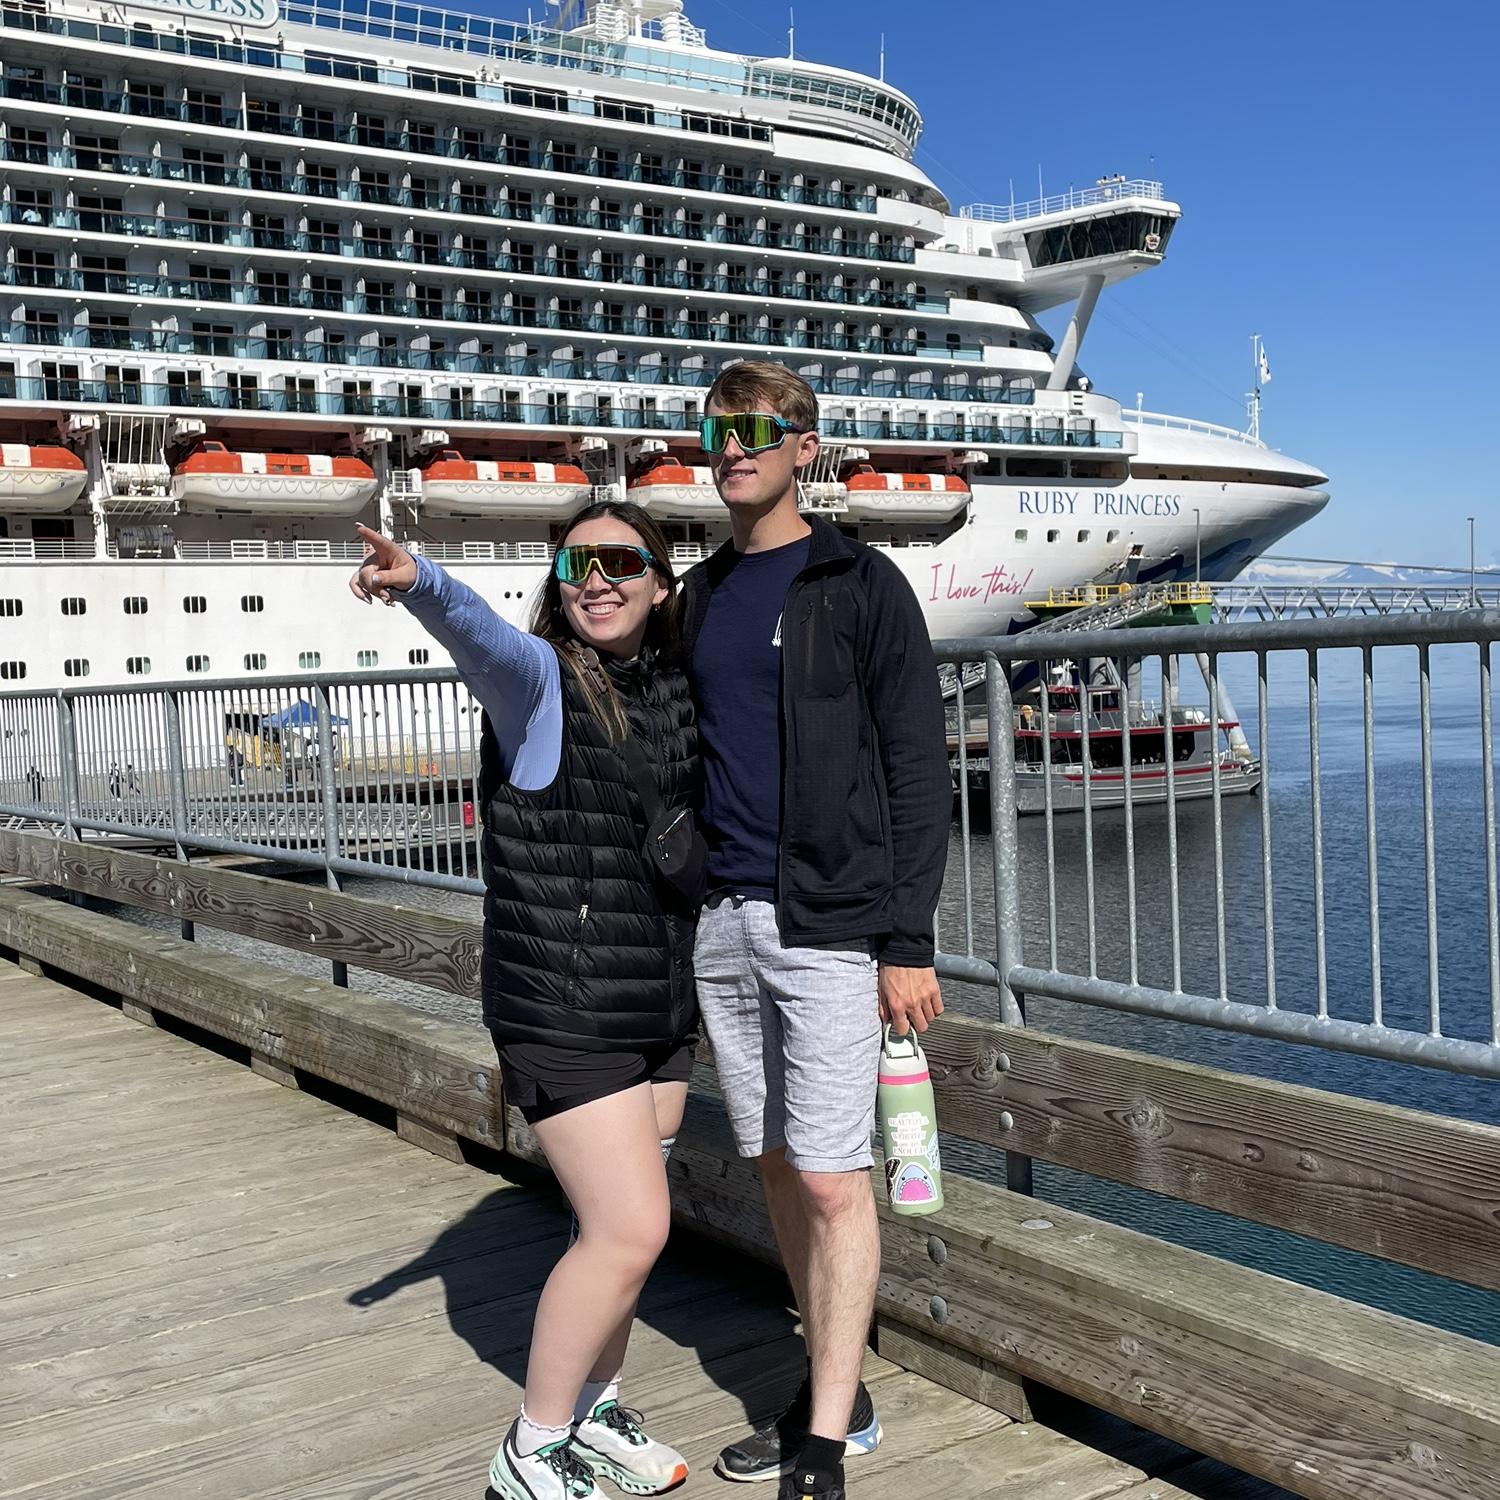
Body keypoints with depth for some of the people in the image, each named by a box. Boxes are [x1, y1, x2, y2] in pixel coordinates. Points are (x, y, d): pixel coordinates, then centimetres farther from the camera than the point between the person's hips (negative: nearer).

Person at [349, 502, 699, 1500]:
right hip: (564, 1010, -6)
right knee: (631, 1230, -7)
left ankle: (596, 1405, 38)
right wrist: (419, 583, -54)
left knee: (628, 1220, 17)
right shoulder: (538, 677, -11)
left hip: (663, 1005, 7)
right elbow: (479, 631, -35)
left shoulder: (677, 689, 7)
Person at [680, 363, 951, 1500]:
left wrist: (910, 942, -11)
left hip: (829, 923, -6)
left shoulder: (861, 585, -2)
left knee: (833, 1182, -6)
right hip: (722, 923, 6)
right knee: (779, 1168, 12)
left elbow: (917, 772, -6)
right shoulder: (698, 597, 15)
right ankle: (839, 1396, 26)